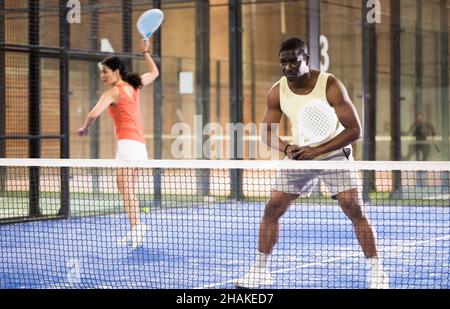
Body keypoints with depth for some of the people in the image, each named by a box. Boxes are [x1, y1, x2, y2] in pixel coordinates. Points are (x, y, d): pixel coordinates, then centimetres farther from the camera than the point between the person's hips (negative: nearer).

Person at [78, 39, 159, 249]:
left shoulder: (113, 92, -5)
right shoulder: (133, 86, 15)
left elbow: (94, 114, -16)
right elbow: (154, 73, 33)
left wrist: (85, 128, 4)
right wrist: (146, 52, 34)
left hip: (127, 142, -9)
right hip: (140, 143, 9)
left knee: (125, 189, -16)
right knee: (129, 190, 11)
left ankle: (136, 227, -29)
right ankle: (135, 231, 8)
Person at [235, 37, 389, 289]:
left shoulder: (331, 86, -22)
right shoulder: (278, 92, -10)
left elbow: (354, 130, -22)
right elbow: (268, 132, 1)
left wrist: (316, 151, -28)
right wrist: (287, 149, -22)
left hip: (334, 153, -4)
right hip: (300, 156, 4)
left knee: (355, 210, -16)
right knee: (272, 210, -1)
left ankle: (378, 272, -5)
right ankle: (261, 271, 13)